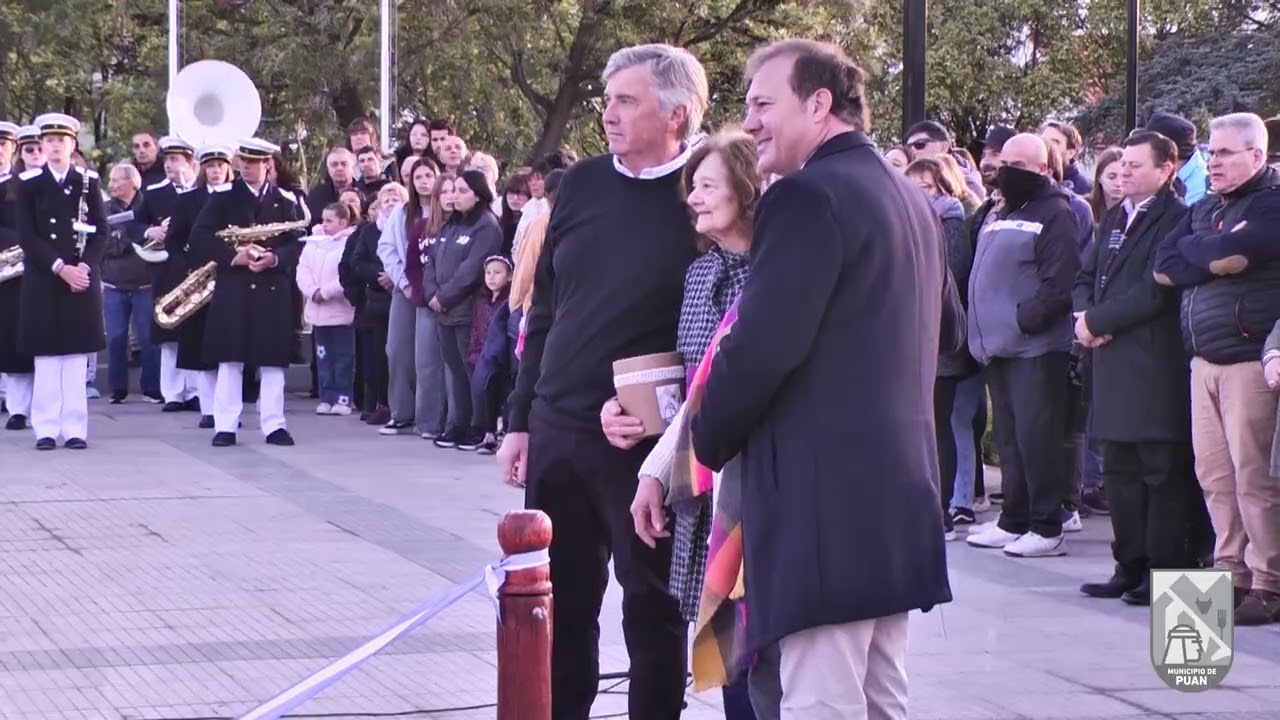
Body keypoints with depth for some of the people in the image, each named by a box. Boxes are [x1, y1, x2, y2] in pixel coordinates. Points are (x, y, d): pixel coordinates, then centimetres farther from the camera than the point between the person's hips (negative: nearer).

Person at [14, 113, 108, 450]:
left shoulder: (88, 181, 6)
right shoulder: (29, 182, 2)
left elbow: (101, 231, 5)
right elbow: (26, 236, -4)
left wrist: (84, 265, -10)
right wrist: (59, 267, -14)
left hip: (83, 278, 1)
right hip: (42, 279, -1)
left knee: (77, 354, 1)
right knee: (45, 355, -1)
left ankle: (75, 428, 4)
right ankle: (46, 428, 3)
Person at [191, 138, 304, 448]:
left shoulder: (287, 201, 7)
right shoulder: (223, 196, 4)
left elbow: (297, 244, 5)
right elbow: (200, 235, -4)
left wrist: (274, 259, -15)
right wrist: (234, 256, -15)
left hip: (273, 289, 1)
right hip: (232, 287, -1)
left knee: (273, 360, 2)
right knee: (230, 358, -1)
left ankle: (274, 425, 7)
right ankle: (225, 426, 2)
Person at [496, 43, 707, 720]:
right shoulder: (581, 184, 6)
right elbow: (545, 312, 12)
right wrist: (521, 420, 11)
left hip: (648, 444, -5)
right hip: (556, 431, 5)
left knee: (652, 607, 6)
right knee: (562, 605, 13)